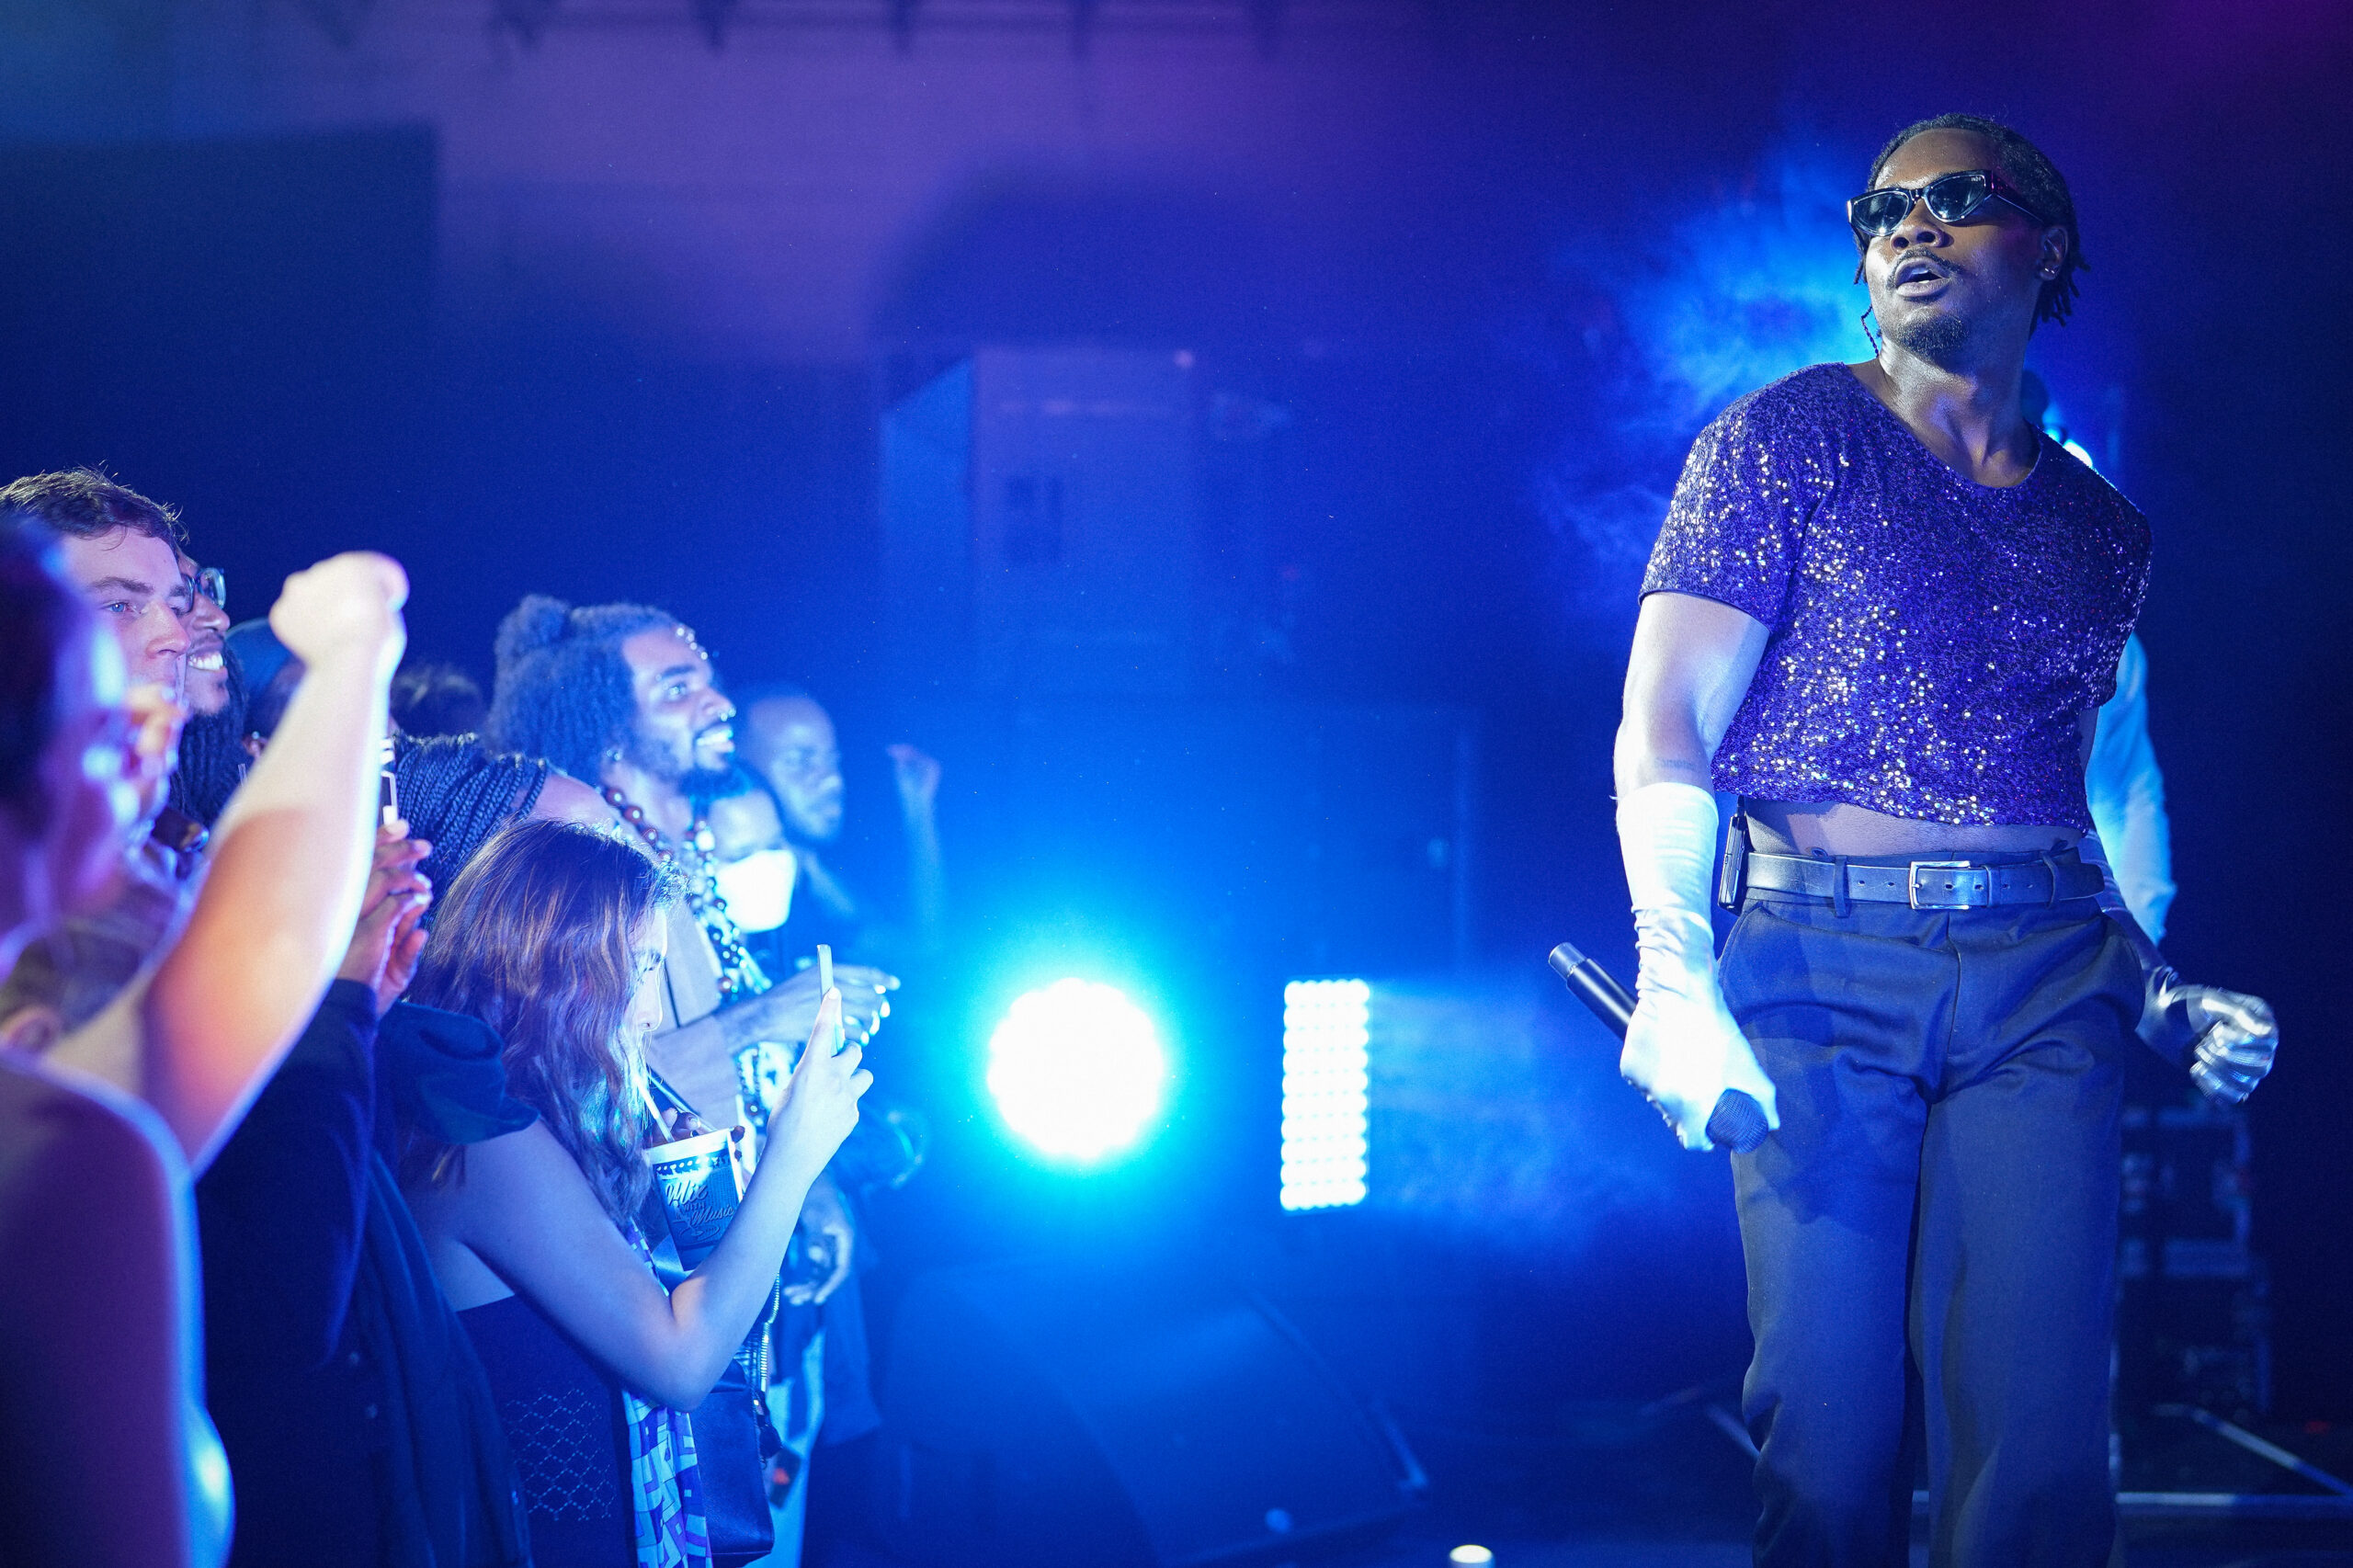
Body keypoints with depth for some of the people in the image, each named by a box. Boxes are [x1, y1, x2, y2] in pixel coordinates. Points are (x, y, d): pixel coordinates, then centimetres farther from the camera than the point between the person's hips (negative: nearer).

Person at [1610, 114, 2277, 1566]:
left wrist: (2168, 995, 11)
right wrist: (1676, 980, -17)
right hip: (1818, 965, -3)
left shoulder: (2101, 530, 18)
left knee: (2039, 1442, -6)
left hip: (2044, 980, 3)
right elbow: (1665, 722, -4)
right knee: (1829, 1437, -7)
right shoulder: (1788, 440, 5)